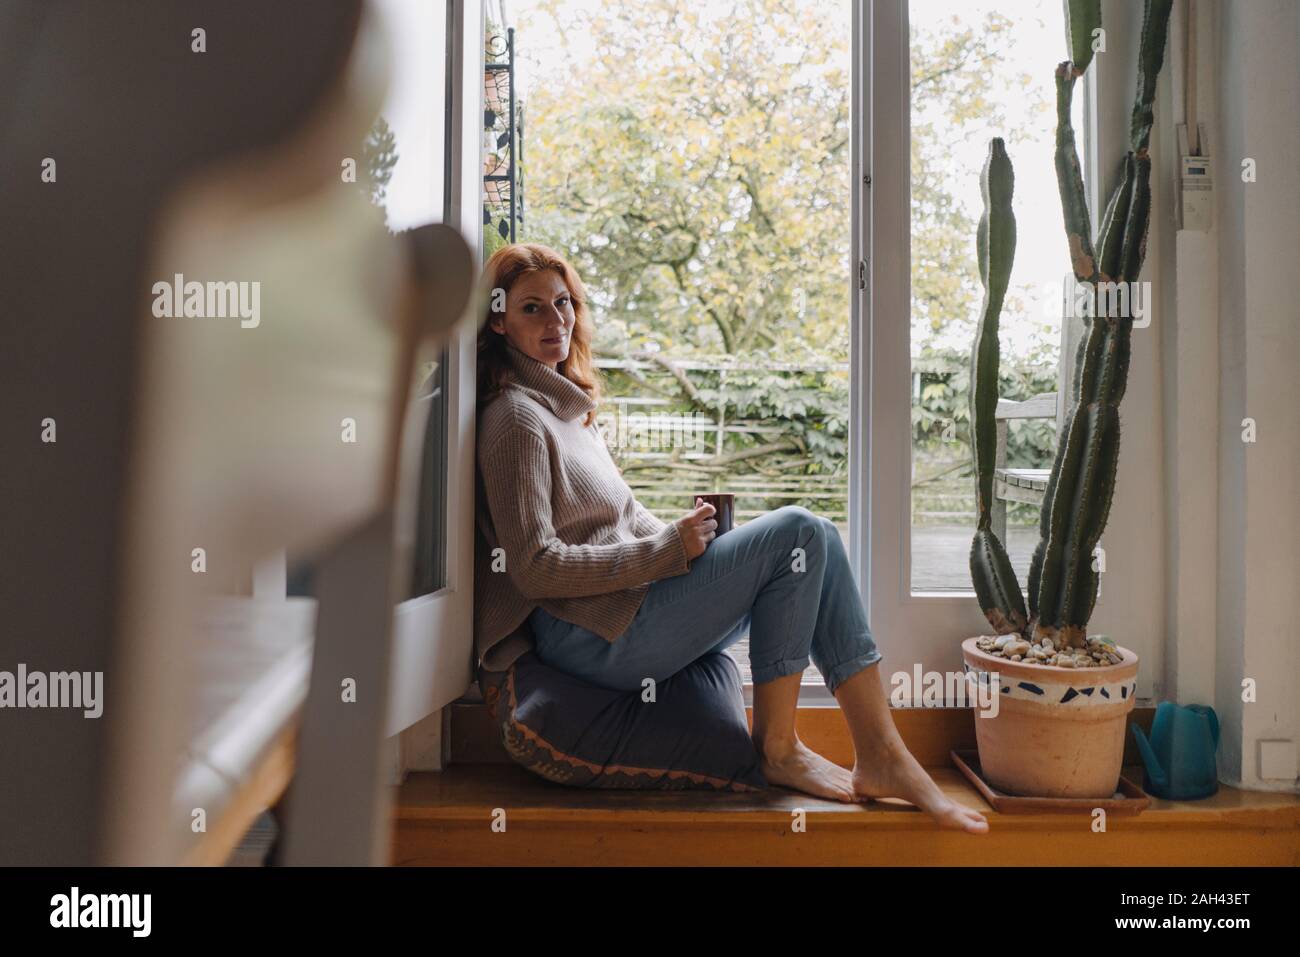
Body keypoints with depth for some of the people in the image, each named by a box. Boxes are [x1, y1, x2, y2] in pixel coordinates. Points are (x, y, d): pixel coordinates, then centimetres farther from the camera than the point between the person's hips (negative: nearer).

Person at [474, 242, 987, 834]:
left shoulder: (566, 405, 20)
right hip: (593, 638, -9)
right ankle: (777, 748, -6)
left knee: (811, 539, 0)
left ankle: (878, 753, -3)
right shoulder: (517, 417, -9)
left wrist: (686, 532, 2)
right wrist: (670, 549, -15)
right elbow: (536, 568, -17)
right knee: (799, 531, -15)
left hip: (628, 606, 9)